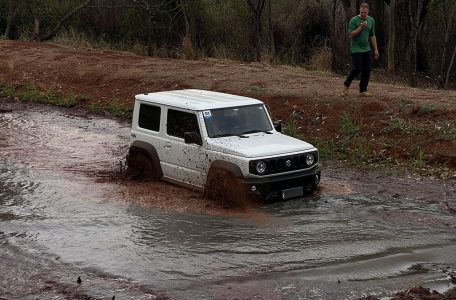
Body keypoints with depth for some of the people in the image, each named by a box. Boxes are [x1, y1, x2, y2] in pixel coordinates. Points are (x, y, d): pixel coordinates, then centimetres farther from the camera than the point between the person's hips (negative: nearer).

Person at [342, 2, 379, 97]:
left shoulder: (371, 21, 9)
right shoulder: (354, 20, -8)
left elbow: (372, 36, 15)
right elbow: (351, 34, -13)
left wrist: (376, 49, 12)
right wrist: (361, 27, -24)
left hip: (367, 49, 5)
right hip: (356, 49, -5)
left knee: (367, 69, -1)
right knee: (357, 69, -10)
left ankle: (363, 91, 6)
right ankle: (346, 85, 13)